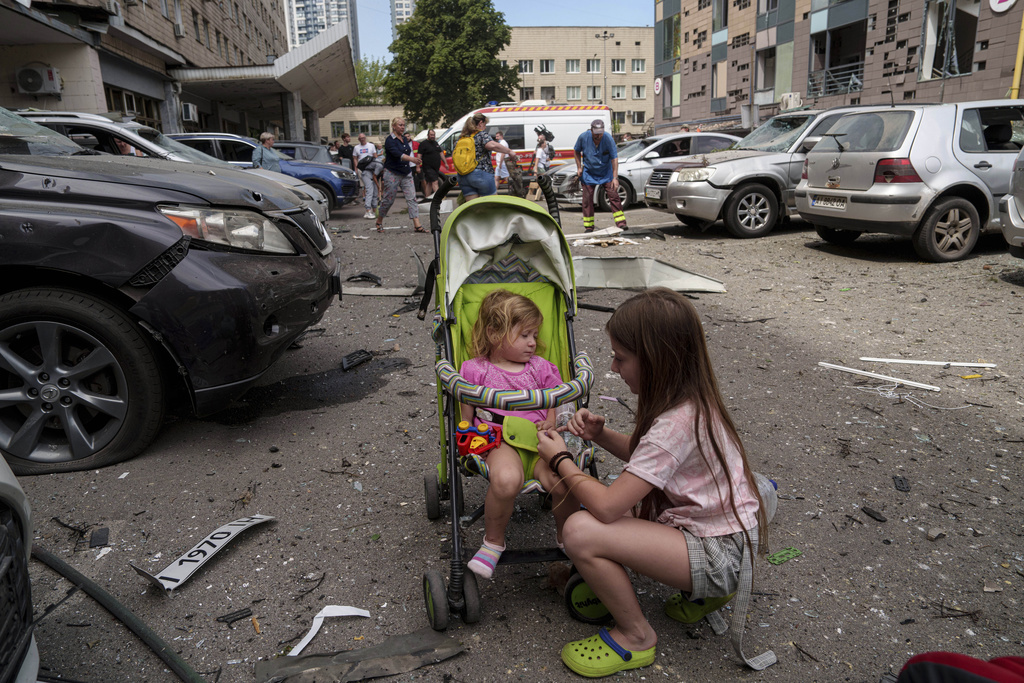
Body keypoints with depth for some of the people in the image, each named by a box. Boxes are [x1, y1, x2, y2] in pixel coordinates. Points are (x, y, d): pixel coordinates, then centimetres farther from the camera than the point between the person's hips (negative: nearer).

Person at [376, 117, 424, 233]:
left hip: (406, 173, 6)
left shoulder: (404, 138, 11)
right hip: (392, 173, -6)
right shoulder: (390, 140, -12)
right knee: (388, 200, 0)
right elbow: (397, 154, -29)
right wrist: (412, 159, -43)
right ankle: (379, 222, 21)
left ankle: (417, 225, -11)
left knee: (412, 198, -6)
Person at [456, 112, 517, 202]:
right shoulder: (481, 134, -4)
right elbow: (492, 145, -23)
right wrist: (510, 152, -16)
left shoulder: (462, 138, 16)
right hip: (481, 174, -6)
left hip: (463, 177, 6)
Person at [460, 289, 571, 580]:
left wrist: (550, 423, -1)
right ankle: (493, 541, -7)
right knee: (506, 479, -38)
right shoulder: (476, 370, 9)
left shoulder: (539, 367, 18)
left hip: (537, 440, 3)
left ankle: (565, 535, 5)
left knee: (562, 479, -30)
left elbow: (554, 404, 21)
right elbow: (466, 418, 13)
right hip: (499, 442, -3)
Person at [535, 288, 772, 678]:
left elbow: (606, 506, -29)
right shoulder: (689, 398, -1)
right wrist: (600, 434, -3)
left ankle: (636, 637, 2)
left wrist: (559, 459, -13)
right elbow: (645, 456, 15)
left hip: (721, 556, -9)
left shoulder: (677, 423, -29)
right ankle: (702, 588, 15)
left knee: (580, 531, -25)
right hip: (709, 526, 10)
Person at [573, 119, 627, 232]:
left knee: (613, 196, -7)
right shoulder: (583, 137, -14)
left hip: (606, 173, -1)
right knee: (587, 200, 0)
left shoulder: (608, 139, -20)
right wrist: (579, 167, -3)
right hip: (588, 174, 1)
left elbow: (614, 159, -21)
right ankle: (589, 227, 9)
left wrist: (615, 178, -26)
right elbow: (576, 151, 5)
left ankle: (621, 223, -4)